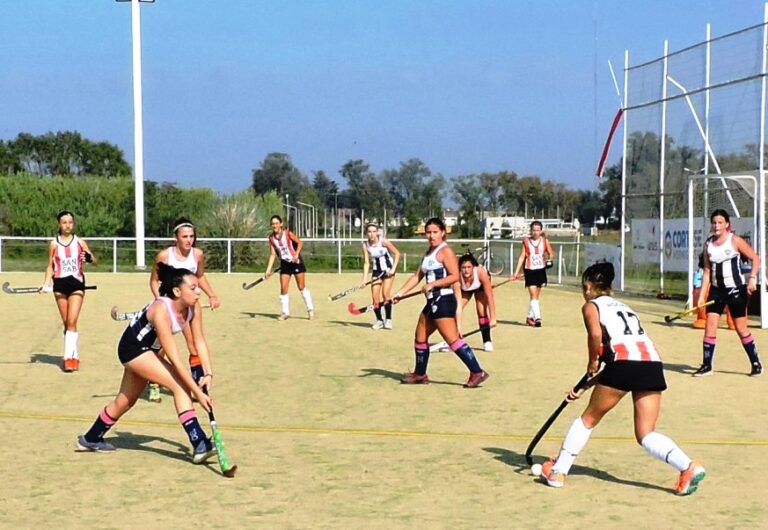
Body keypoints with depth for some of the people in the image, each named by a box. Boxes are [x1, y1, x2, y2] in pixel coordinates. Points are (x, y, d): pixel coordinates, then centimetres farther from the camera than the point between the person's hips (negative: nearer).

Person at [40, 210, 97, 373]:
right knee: (66, 323, 6)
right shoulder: (54, 244, 4)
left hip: (76, 283, -1)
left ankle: (69, 357, -12)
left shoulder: (80, 242, 3)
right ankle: (74, 356, 14)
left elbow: (94, 260, 3)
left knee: (72, 321, -12)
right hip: (60, 284, 1)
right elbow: (50, 266, 9)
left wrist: (89, 258, -21)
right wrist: (46, 284, -4)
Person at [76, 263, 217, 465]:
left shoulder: (191, 308, -15)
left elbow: (200, 342, -8)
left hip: (150, 349, 9)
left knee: (126, 401, 22)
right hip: (133, 348, -9)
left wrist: (208, 373, -22)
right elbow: (174, 359, -36)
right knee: (180, 386, -23)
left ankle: (90, 439, 43)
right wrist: (197, 392, -37)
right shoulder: (161, 311, -36)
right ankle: (200, 446, -25)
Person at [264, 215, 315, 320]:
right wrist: (268, 269, -8)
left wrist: (297, 254, -30)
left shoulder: (288, 233, -15)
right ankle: (285, 313, 7)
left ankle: (310, 310, 13)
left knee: (301, 287, 1)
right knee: (283, 288, -4)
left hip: (296, 262, -4)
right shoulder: (271, 238, -2)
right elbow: (272, 254, 0)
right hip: (285, 263, 4)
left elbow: (300, 243, -14)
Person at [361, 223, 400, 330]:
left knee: (385, 294, -16)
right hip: (376, 271, 4)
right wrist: (365, 278, -15)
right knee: (375, 297, -2)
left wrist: (393, 269, -17)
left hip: (388, 270, -4)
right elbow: (367, 263, -6)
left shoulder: (383, 242, -18)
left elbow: (397, 253, -10)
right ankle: (379, 320, 14)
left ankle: (388, 319, -3)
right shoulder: (366, 245, -9)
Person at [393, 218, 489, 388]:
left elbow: (455, 276, -19)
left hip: (444, 300, -10)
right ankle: (420, 374, 28)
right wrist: (400, 293, 14)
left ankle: (477, 372, -15)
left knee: (452, 339, -15)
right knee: (420, 338, 15)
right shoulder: (428, 253, 17)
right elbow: (417, 276, 20)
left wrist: (433, 284, -23)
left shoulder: (445, 251, -10)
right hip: (432, 301, 10)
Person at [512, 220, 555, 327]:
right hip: (529, 270, -3)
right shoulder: (526, 241, -3)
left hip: (541, 270, 3)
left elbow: (551, 253, 8)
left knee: (536, 297, 13)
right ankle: (537, 318, -20)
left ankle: (530, 317, 27)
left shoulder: (544, 241, 0)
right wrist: (516, 272, -1)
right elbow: (522, 256, 2)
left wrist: (550, 259, -16)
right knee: (533, 296, -13)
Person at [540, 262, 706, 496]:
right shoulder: (624, 307, 34)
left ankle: (558, 472, 21)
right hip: (653, 363, 5)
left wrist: (592, 364, 6)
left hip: (624, 361, -5)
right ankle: (689, 466, -15)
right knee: (646, 434, 6)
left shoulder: (591, 305, 15)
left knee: (588, 419, 15)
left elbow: (595, 333, -9)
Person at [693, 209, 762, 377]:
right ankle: (706, 366, 5)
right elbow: (707, 271, 8)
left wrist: (752, 278, -19)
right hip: (716, 289, 4)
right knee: (710, 326, -2)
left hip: (736, 289, -4)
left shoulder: (734, 240, -8)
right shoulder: (708, 244, 5)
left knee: (741, 328, 1)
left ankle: (756, 364, 14)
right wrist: (702, 296, 3)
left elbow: (755, 259, -5)